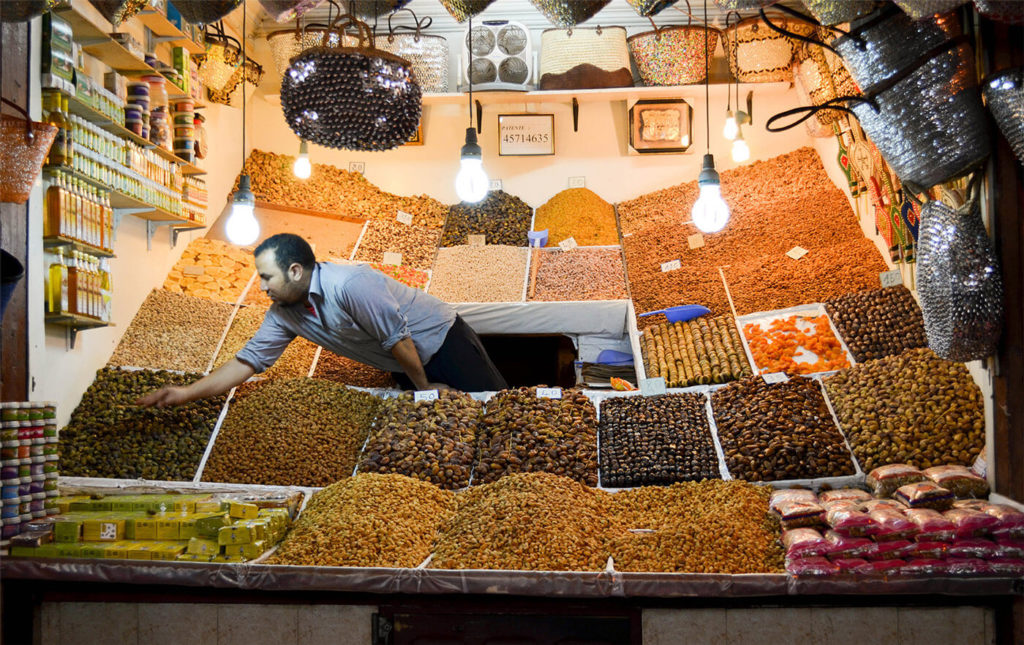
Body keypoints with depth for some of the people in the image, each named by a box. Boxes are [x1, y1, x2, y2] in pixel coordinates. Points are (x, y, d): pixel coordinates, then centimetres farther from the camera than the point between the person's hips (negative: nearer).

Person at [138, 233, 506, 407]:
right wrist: (186, 393, -9)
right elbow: (247, 362, -2)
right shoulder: (284, 314, -6)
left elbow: (398, 338, -27)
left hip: (443, 340, -7)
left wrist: (425, 386, -16)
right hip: (404, 368, 7)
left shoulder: (350, 285, -33)